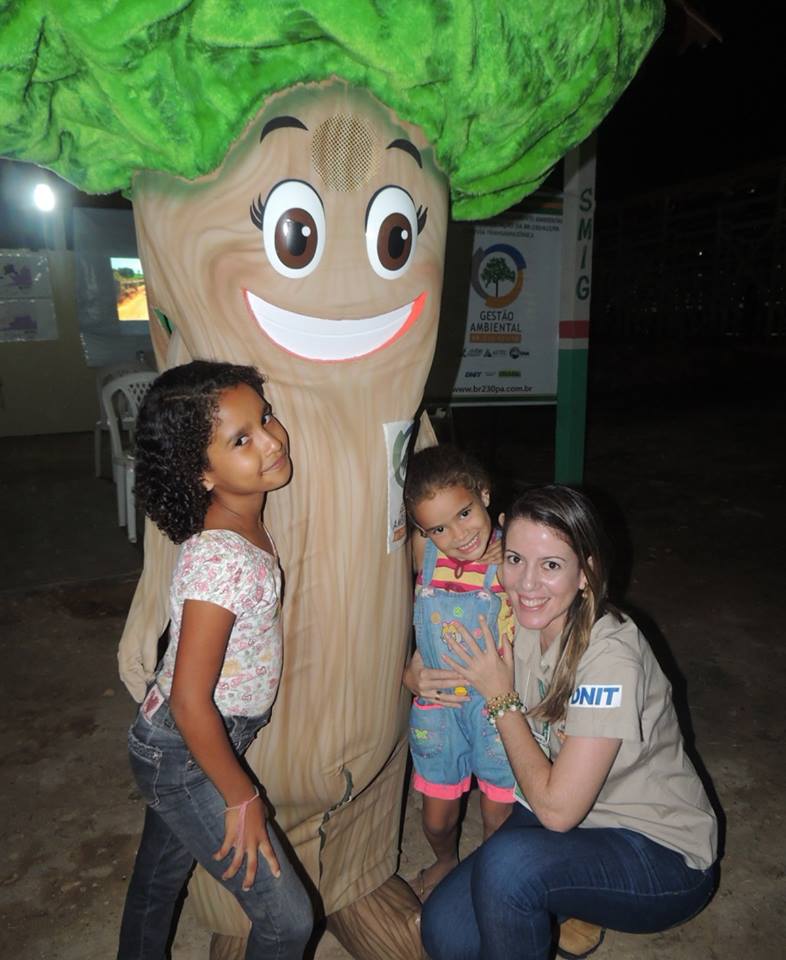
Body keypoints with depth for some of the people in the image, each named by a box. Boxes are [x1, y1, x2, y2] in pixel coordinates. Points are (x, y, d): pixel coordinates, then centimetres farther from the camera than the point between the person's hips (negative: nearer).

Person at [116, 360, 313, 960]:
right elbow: (190, 701, -28)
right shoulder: (224, 560, -34)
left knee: (161, 874, 31)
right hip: (186, 757, -8)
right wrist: (242, 798, -16)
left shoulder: (246, 525, -7)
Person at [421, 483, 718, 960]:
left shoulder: (611, 657, -29)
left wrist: (501, 697, -18)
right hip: (576, 824, 6)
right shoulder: (526, 623, -8)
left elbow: (556, 808, -26)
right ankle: (572, 906, 16)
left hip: (664, 855, -6)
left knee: (508, 861, -32)